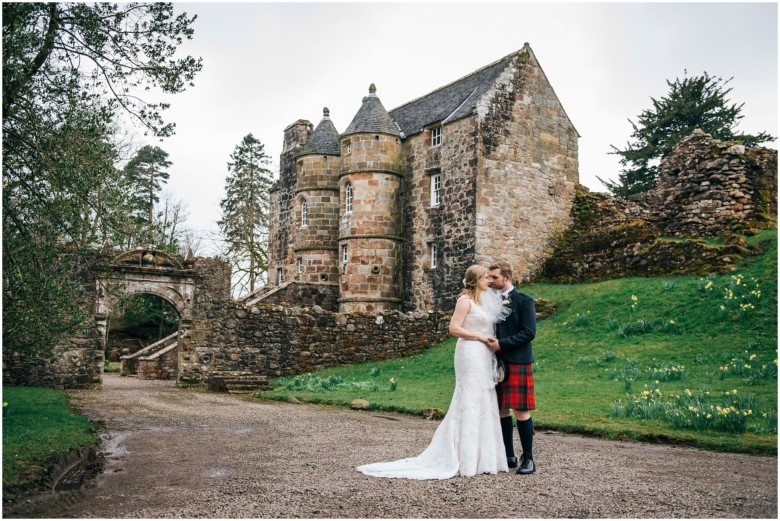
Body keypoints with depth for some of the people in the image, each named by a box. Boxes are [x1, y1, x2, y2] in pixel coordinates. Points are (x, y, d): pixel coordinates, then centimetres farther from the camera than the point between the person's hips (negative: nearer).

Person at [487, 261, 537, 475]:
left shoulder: (524, 301, -4)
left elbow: (529, 332, -12)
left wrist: (502, 344, -17)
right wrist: (490, 342, -5)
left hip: (517, 362, -5)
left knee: (521, 411, -3)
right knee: (501, 410, 8)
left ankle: (528, 458, 7)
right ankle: (508, 456, 18)